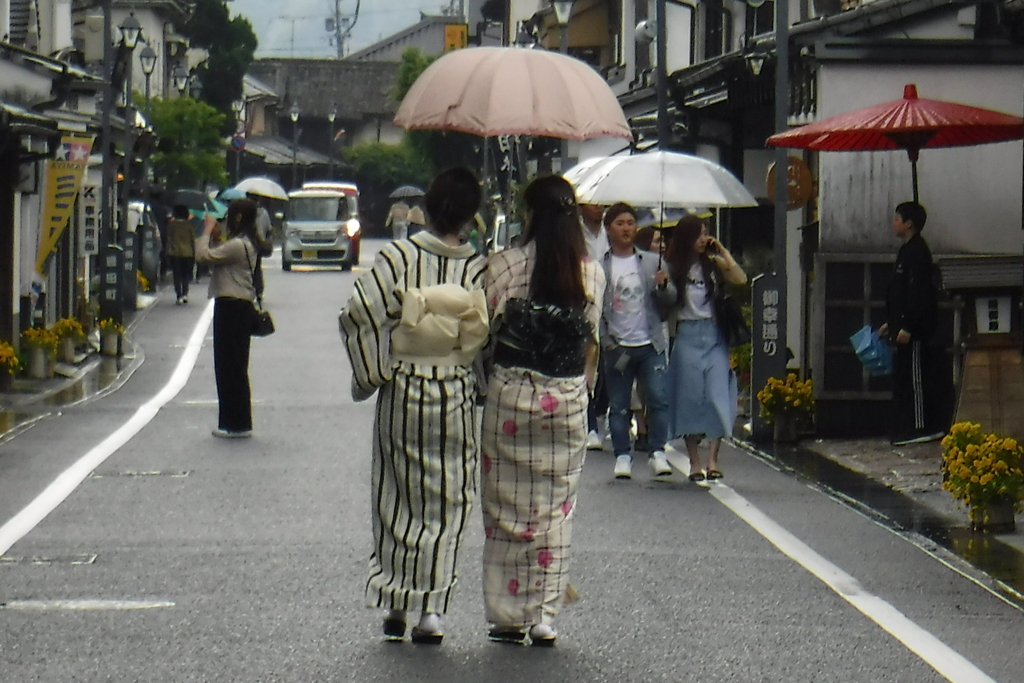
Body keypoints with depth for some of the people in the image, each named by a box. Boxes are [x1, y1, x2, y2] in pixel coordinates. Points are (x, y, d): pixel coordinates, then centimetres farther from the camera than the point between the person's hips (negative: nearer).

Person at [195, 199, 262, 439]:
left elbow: (203, 256, -20)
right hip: (234, 305, 11)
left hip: (232, 308, -11)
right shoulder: (243, 243, 15)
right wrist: (214, 237, 8)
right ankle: (232, 422, 19)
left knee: (232, 366, -5)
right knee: (228, 365, 14)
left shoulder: (238, 245, -18)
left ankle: (238, 424, -2)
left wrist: (207, 232, -6)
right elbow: (214, 261, 17)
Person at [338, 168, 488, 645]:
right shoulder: (479, 269, -7)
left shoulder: (398, 257, -8)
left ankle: (394, 603, 15)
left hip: (401, 394, 0)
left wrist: (370, 375, -2)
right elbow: (490, 337, -7)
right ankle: (432, 608, 4)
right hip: (458, 397, 0)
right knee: (447, 502, 8)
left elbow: (362, 313, -13)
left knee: (397, 498, 13)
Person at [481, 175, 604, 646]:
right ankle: (545, 616, 7)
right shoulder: (592, 273, 0)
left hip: (510, 393, -2)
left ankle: (508, 615, 9)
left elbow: (486, 330, -4)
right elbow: (591, 342, 6)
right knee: (557, 508, 8)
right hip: (568, 400, 2)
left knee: (507, 504, 7)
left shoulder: (504, 265, -8)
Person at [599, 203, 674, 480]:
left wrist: (664, 285, -15)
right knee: (619, 405, 3)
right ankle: (622, 455, 10)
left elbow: (669, 299, 7)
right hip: (617, 347, -1)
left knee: (658, 398, -9)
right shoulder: (599, 267, 2)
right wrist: (605, 341, -9)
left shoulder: (651, 262, 10)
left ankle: (657, 452, -4)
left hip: (651, 345, 1)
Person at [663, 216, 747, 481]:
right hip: (687, 337, -1)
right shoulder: (674, 268, 4)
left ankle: (712, 459, -7)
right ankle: (694, 462, 7)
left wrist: (723, 252, -3)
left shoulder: (713, 263, 8)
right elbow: (666, 304, 2)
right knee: (689, 397, 0)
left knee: (717, 397, -8)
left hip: (714, 336, 1)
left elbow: (740, 279, -5)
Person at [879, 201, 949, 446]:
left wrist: (907, 327, -23)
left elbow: (918, 292, -21)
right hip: (906, 327, 10)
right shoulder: (907, 250, 18)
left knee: (916, 375, -8)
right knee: (903, 377, 10)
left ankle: (921, 428, -7)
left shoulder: (917, 251, -14)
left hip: (916, 328, -10)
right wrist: (890, 324, 24)